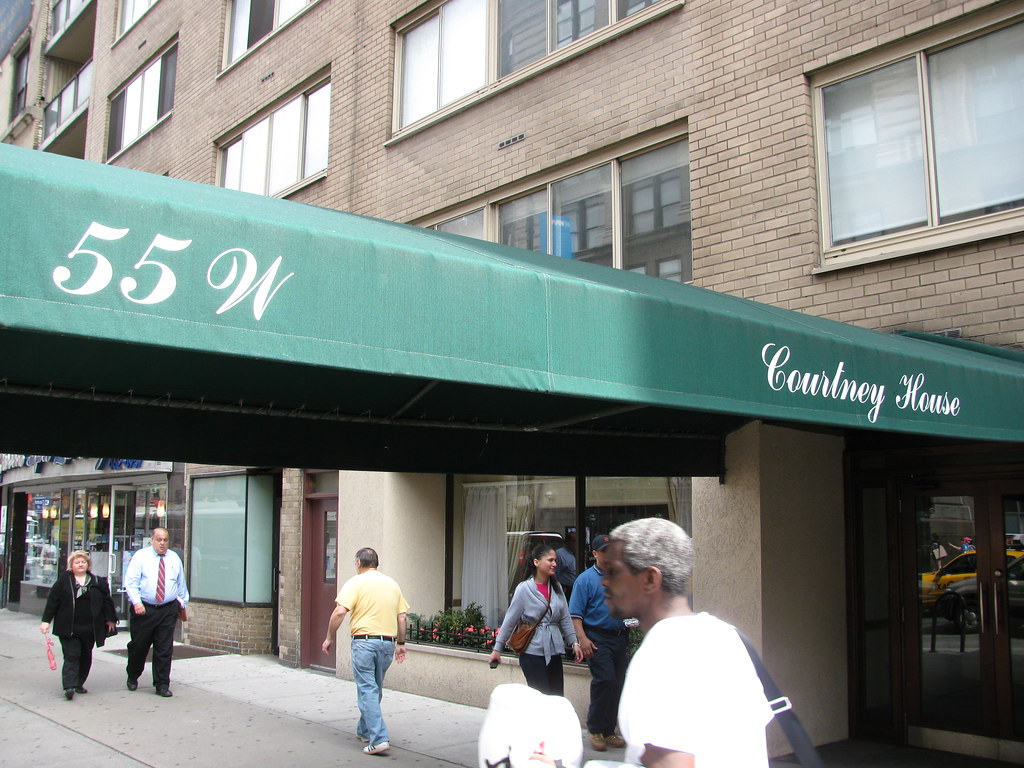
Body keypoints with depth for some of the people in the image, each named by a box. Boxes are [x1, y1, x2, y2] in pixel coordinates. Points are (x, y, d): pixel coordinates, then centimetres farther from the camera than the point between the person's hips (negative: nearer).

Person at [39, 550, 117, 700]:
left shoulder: (97, 582, 8)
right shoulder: (64, 581, 3)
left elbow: (106, 601, 11)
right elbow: (52, 601, 1)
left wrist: (110, 620, 8)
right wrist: (46, 621, -4)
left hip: (90, 629, 3)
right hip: (68, 628, -3)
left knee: (86, 657, 9)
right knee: (71, 656, -10)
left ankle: (79, 683, 22)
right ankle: (69, 686, -14)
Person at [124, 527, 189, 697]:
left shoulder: (174, 559, 10)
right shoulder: (140, 556, 0)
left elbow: (181, 584, 19)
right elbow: (131, 582, -7)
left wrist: (183, 605, 19)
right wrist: (136, 602, -19)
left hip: (168, 610, 2)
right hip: (143, 609, -2)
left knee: (165, 650, 1)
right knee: (138, 646, 7)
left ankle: (162, 685, 9)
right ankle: (132, 678, 32)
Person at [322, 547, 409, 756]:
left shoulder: (356, 582, -3)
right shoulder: (392, 584, 13)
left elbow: (340, 612, -13)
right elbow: (402, 616, 12)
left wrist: (329, 638, -3)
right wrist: (401, 643, 19)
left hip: (364, 641, -6)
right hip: (388, 642, 6)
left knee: (367, 690, -4)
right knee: (375, 689, 19)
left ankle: (379, 738, -12)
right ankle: (365, 731, 32)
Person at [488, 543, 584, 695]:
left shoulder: (557, 587, 6)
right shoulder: (524, 588, -8)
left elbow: (565, 619, 11)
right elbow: (510, 620, -5)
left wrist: (574, 643, 6)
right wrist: (497, 648, -3)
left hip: (554, 651, 5)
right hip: (533, 652, -5)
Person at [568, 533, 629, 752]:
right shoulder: (586, 579, -3)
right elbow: (575, 614, -7)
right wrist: (583, 639, -18)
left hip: (620, 637, 5)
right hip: (598, 638, -5)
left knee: (618, 684, 7)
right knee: (605, 680, -15)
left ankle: (608, 731, 19)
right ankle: (595, 729, 1)